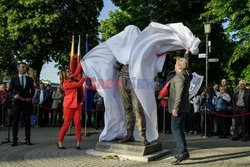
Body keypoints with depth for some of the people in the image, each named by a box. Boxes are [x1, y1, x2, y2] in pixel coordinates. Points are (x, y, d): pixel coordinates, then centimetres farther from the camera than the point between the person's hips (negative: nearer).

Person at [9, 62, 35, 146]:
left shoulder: (29, 79, 9)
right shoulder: (14, 79, 6)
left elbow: (32, 90, 13)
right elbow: (10, 90, 6)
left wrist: (31, 97, -3)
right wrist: (14, 95, -13)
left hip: (27, 102, 1)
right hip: (17, 102, -1)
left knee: (27, 121, 3)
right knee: (15, 121, 2)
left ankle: (27, 139, 9)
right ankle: (14, 140, 9)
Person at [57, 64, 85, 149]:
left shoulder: (72, 80, 14)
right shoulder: (65, 83, -8)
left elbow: (77, 72, 16)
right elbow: (78, 84, -13)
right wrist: (84, 77, -5)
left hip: (77, 104, 6)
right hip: (69, 104, -6)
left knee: (77, 122, -2)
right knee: (67, 123, -1)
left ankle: (78, 142, 1)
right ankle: (60, 141, 13)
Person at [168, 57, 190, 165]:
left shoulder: (179, 76, -17)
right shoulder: (186, 76, 12)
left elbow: (179, 93, -23)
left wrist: (175, 108, -23)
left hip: (178, 108, -10)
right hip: (183, 107, 10)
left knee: (175, 129, -10)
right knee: (179, 129, 15)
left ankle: (183, 152, -12)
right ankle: (181, 152, 21)